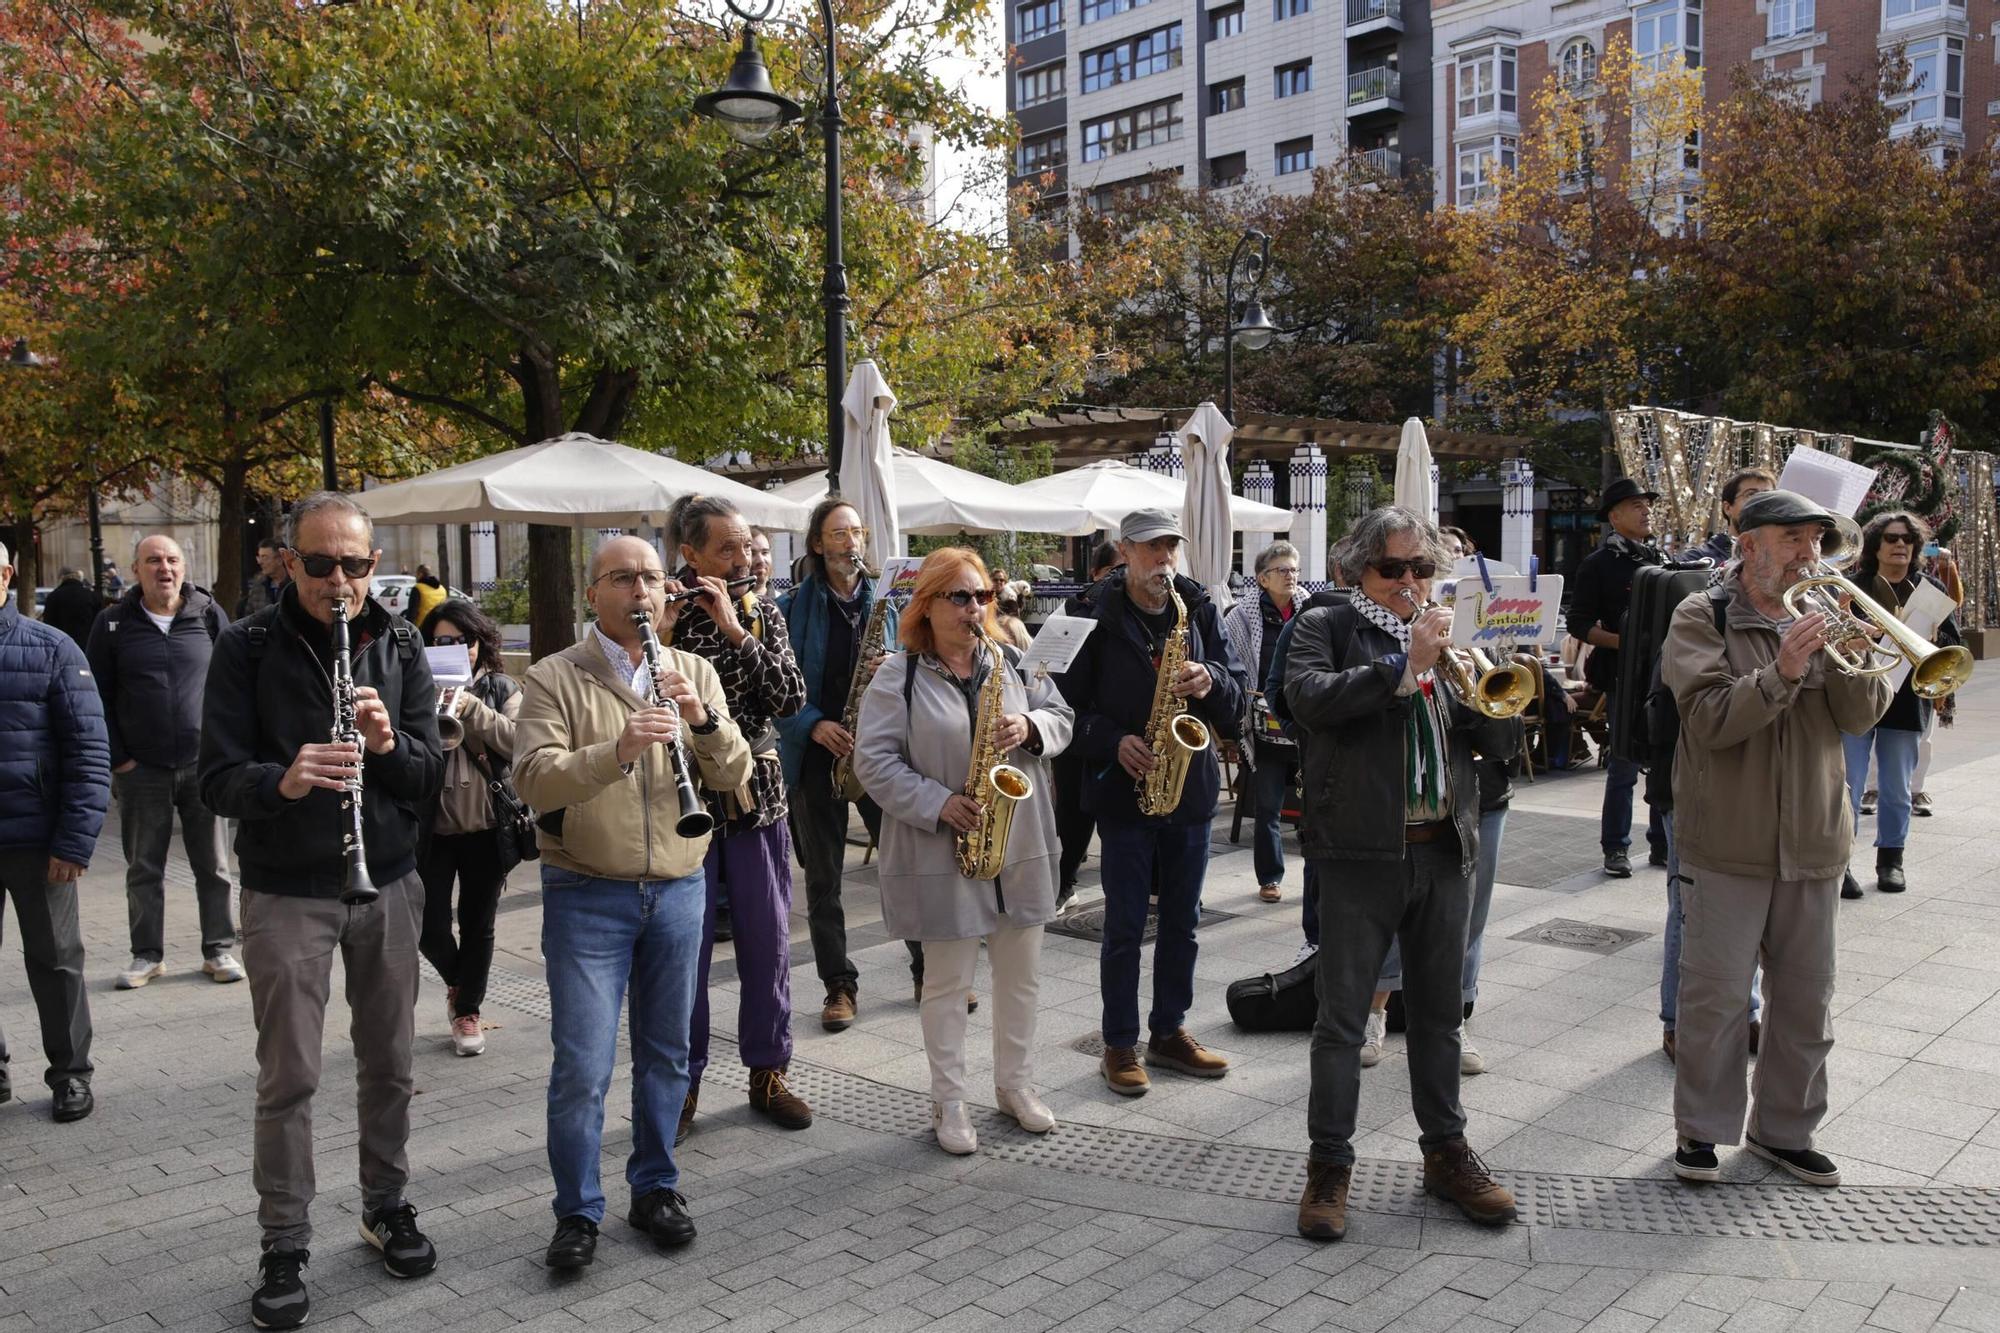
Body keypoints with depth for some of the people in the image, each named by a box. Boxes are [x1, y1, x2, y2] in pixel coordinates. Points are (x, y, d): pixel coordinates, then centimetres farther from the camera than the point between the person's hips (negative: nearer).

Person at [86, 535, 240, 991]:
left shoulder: (209, 614, 0)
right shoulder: (113, 623, 1)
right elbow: (99, 696, 3)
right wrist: (118, 758, -2)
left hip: (204, 764, -1)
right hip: (141, 769, 1)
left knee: (212, 865, 6)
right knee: (144, 868, 10)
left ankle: (219, 949, 17)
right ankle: (147, 954, 22)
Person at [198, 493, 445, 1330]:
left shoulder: (399, 649, 1)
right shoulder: (247, 649, -6)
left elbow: (432, 774, -2)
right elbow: (218, 781, -11)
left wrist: (389, 744, -23)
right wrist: (283, 780, -32)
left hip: (388, 883, 3)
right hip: (286, 892, -2)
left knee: (389, 1062, 13)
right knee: (288, 1079, 4)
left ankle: (386, 1205, 32)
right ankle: (284, 1247, 19)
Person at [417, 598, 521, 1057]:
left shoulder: (502, 688, 3)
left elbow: (518, 742, -11)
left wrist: (471, 708, -20)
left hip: (486, 828, 0)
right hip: (432, 828, 0)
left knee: (478, 925, 11)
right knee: (430, 928, 0)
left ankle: (468, 1009, 29)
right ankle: (457, 979, 33)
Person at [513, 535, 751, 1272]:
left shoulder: (694, 673, 6)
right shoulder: (555, 677, -5)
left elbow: (733, 776, -2)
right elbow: (534, 779, -18)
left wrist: (703, 717, -21)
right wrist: (618, 750, -34)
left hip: (678, 890, 4)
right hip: (587, 897, -3)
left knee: (667, 1053, 13)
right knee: (582, 1066, 0)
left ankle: (656, 1187, 30)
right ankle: (577, 1212, 18)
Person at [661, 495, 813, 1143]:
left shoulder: (762, 613, 4)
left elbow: (792, 697, -8)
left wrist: (735, 630, -17)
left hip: (755, 797, 3)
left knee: (768, 944, 9)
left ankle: (768, 1074, 25)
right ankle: (682, 1085, 19)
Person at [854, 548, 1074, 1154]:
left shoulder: (1013, 661, 6)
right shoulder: (898, 676, -7)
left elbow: (1060, 717, 10)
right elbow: (874, 760, -10)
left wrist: (1030, 728, -13)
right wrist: (939, 804, -20)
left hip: (1020, 846, 4)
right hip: (939, 849, -4)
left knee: (1021, 973, 13)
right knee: (946, 980, 5)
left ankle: (1016, 1085, 31)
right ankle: (949, 1103, 20)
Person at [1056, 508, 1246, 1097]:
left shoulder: (1199, 611, 5)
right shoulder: (1100, 620, -6)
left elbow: (1235, 702, 3)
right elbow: (1072, 703, -5)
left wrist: (1212, 681, -18)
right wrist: (1113, 742, -19)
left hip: (1191, 789, 4)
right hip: (1124, 790, -4)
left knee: (1182, 921, 13)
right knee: (1125, 927, 4)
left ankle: (1170, 1032, 28)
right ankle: (1120, 1045, 16)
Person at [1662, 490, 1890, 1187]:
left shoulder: (1822, 614, 8)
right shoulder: (1703, 618, -5)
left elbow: (1862, 716, -1)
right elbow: (1711, 719, -17)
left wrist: (1852, 658, -19)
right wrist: (1782, 673, -29)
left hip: (1813, 842, 5)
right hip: (1729, 842, -5)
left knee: (1807, 998, 13)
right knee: (1716, 995, 1)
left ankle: (1785, 1128, 28)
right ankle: (1700, 1129, 16)